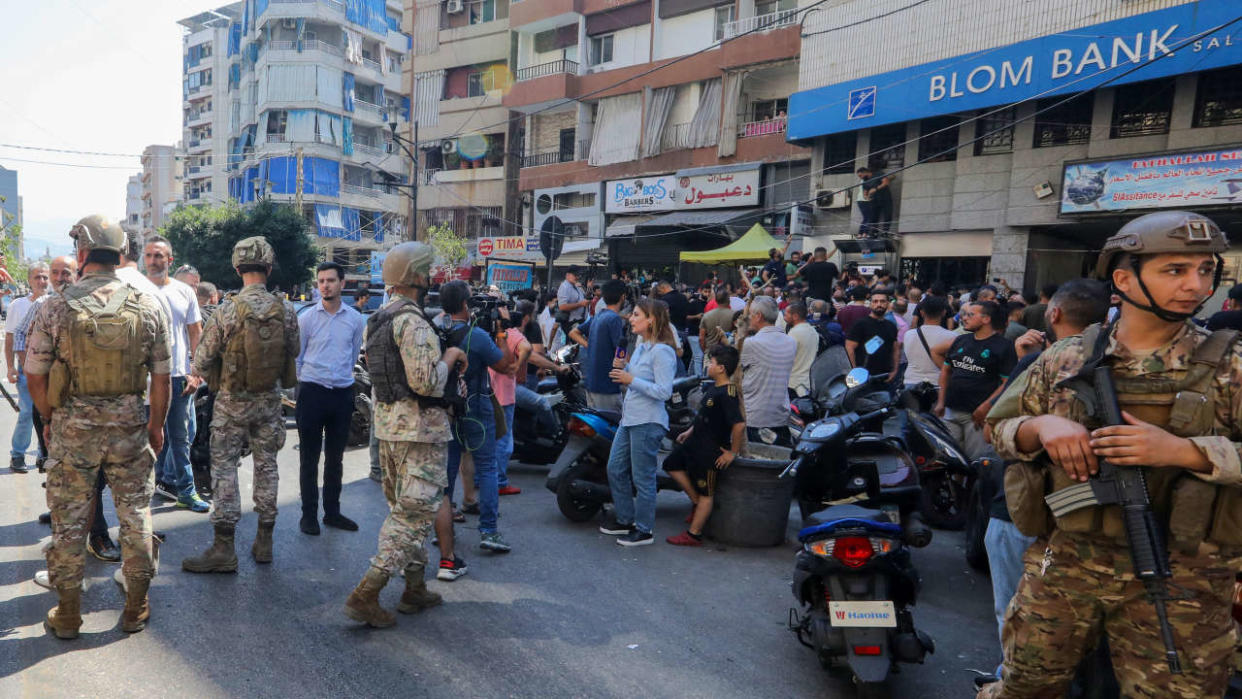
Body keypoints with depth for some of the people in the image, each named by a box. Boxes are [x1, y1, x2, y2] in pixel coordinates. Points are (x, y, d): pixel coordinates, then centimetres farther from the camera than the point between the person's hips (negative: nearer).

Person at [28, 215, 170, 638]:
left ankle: (68, 614, 23)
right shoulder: (147, 307, -5)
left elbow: (35, 377, -2)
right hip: (129, 424, 1)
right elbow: (161, 378, -1)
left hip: (72, 426, -1)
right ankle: (136, 608, 21)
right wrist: (156, 425, 11)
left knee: (68, 519, 11)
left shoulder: (56, 308, -8)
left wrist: (51, 421, 14)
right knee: (135, 514, 11)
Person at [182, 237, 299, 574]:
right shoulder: (285, 310, -6)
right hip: (269, 400, 3)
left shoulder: (228, 310, -15)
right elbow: (294, 352, 6)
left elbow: (202, 361, -10)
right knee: (266, 465, 12)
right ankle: (264, 542, 20)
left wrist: (210, 378, 11)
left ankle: (224, 548, 5)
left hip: (232, 401, -3)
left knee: (224, 467, 4)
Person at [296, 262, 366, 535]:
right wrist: (310, 381, 9)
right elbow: (296, 357, 5)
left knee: (335, 458, 12)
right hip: (312, 392, -2)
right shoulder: (306, 318, -3)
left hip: (343, 393, 2)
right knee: (309, 458, 5)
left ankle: (332, 512, 23)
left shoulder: (355, 319, 3)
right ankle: (309, 515, 14)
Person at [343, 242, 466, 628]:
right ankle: (365, 596, -4)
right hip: (420, 427, -10)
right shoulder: (412, 321, -19)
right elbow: (425, 382, -26)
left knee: (402, 510, 17)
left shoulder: (378, 319, 13)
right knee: (416, 513, -3)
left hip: (387, 424, 10)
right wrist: (450, 356, -8)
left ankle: (415, 589, 28)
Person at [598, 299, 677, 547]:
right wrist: (623, 367, 6)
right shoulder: (641, 346, 12)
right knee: (616, 470, 17)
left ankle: (644, 530, 15)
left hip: (648, 423, -10)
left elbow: (664, 391, -23)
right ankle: (625, 519, 32)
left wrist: (631, 380, -23)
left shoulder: (662, 352, -17)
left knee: (642, 478, 0)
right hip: (629, 418, 10)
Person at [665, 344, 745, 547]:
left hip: (711, 450, -10)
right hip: (695, 442, 10)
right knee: (671, 464, 19)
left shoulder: (727, 394, -26)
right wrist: (690, 431, 22)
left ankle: (694, 534, 13)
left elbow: (739, 424, -32)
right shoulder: (714, 387, 5)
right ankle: (696, 501, 26)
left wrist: (733, 452, -24)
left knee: (706, 493, 2)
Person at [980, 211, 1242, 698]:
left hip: (1178, 580, -1)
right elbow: (1000, 429, 6)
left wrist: (1182, 450, -23)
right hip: (1063, 561, 2)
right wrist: (1041, 425, -15)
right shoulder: (1064, 359, 3)